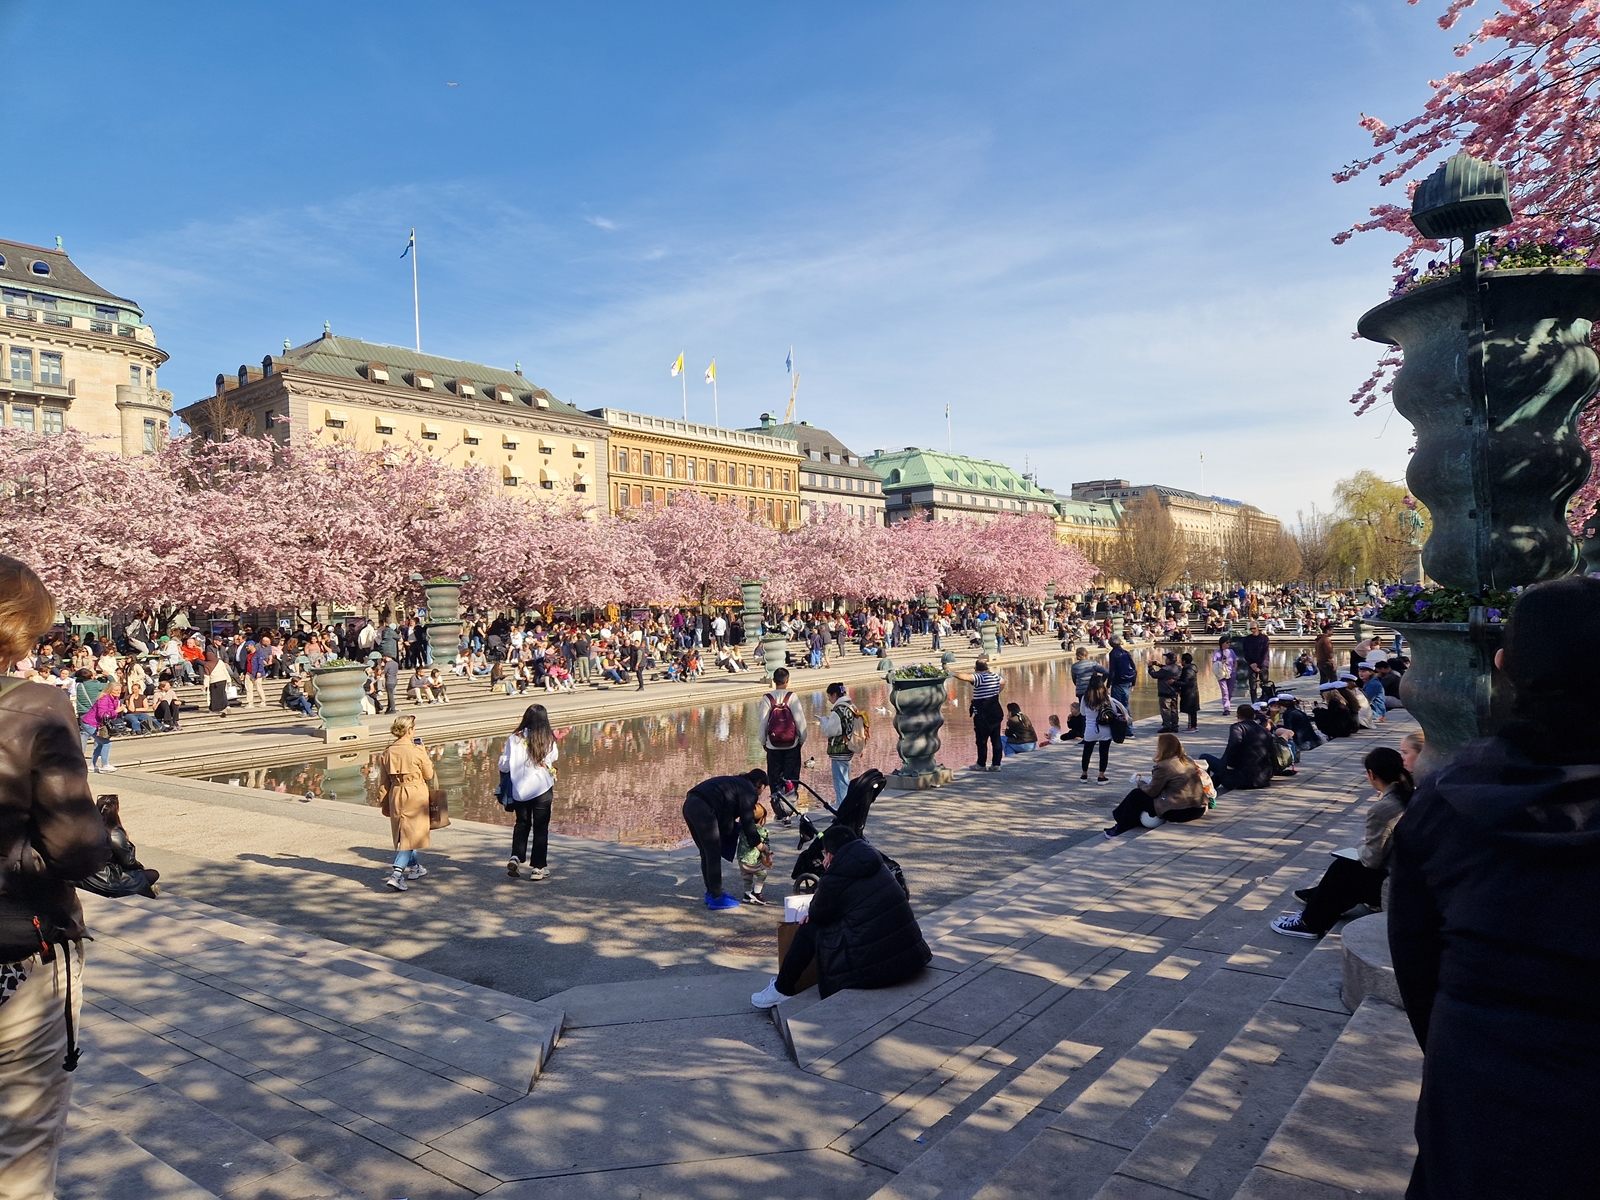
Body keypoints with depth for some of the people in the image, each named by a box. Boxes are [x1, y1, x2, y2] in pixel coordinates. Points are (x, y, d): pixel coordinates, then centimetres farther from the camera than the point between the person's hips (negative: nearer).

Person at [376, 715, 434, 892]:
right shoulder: (417, 751, -15)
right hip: (416, 795, -6)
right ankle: (396, 874, -15)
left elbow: (384, 780, 7)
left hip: (396, 794, 6)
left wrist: (386, 803, 17)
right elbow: (429, 775, -5)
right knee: (410, 835, -2)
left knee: (403, 833, 20)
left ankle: (414, 867, 36)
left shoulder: (388, 752, 0)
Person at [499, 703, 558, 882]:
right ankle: (538, 867, 13)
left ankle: (516, 857, 7)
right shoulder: (548, 740, -9)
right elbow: (554, 757, 11)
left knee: (522, 824, 21)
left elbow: (504, 766, -4)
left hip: (519, 790, 1)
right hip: (542, 789, -1)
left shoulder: (514, 738, -7)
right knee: (541, 828, 10)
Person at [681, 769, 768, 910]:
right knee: (713, 855, 2)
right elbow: (748, 822, 2)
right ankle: (716, 899, 9)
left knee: (706, 854, 20)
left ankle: (711, 893, 29)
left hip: (690, 804, 10)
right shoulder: (749, 791, 4)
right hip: (703, 809, -9)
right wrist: (758, 844, 12)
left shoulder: (736, 783, 30)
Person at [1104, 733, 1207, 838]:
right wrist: (1146, 779, 18)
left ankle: (1120, 829, 17)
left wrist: (1140, 782, 13)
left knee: (1136, 795, 6)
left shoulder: (1163, 766, -15)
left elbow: (1151, 792, -7)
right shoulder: (1188, 760, 10)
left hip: (1179, 812, -9)